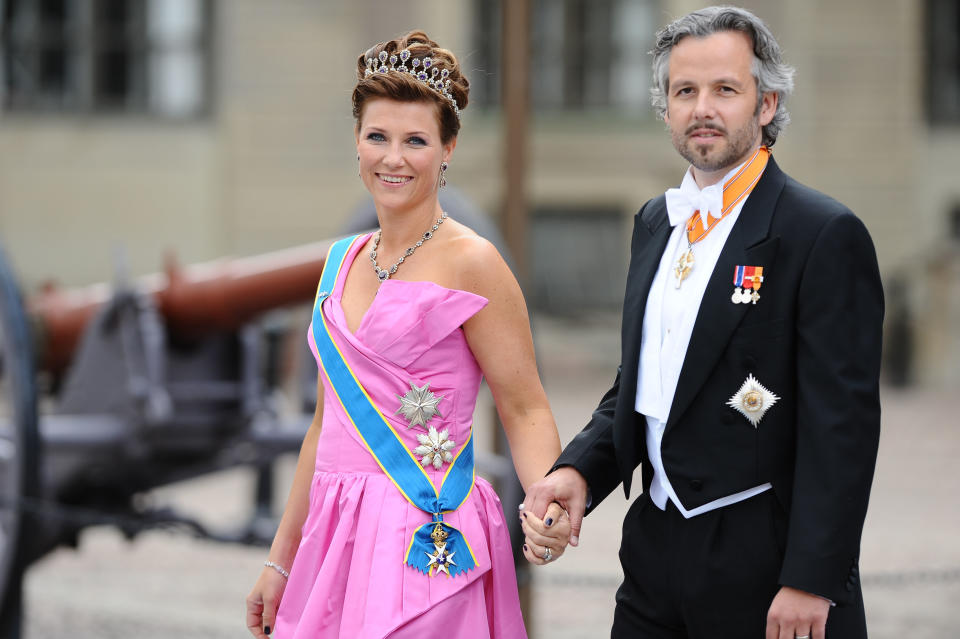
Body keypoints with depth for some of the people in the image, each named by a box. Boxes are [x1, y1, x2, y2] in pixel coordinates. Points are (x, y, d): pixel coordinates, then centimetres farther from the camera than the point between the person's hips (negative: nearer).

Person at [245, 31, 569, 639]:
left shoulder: (471, 263, -7)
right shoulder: (344, 262, 11)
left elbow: (525, 411, -8)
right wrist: (281, 561, 18)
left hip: (427, 543, -6)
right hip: (338, 539, 6)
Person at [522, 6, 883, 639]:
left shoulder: (825, 235, -11)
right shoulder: (656, 223, 13)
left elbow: (842, 422, -15)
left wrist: (811, 582, -19)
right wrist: (579, 469, 0)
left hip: (766, 564, -7)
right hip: (656, 548, 7)